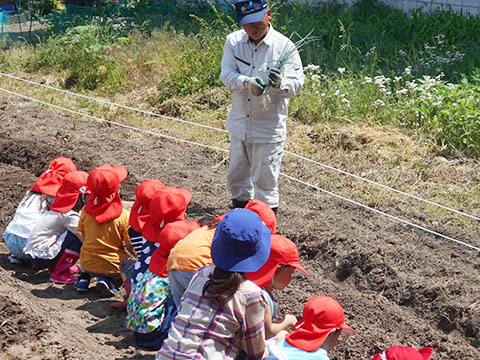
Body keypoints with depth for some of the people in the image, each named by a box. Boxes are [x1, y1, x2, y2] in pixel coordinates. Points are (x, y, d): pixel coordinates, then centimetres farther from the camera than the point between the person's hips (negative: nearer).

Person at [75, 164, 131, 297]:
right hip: (114, 266, -5)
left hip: (88, 264, 5)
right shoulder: (123, 215, -18)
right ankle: (106, 279, -1)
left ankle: (84, 277, 12)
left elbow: (81, 235, 7)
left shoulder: (86, 211, -7)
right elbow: (129, 244, -11)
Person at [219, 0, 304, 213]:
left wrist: (281, 84, -37)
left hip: (269, 126, -4)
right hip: (239, 122, 4)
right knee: (237, 174, 19)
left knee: (265, 179, 3)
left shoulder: (285, 46, -12)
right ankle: (240, 208, 41)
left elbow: (297, 84, -15)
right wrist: (247, 83, -30)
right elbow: (226, 74, -10)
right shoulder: (233, 41, -2)